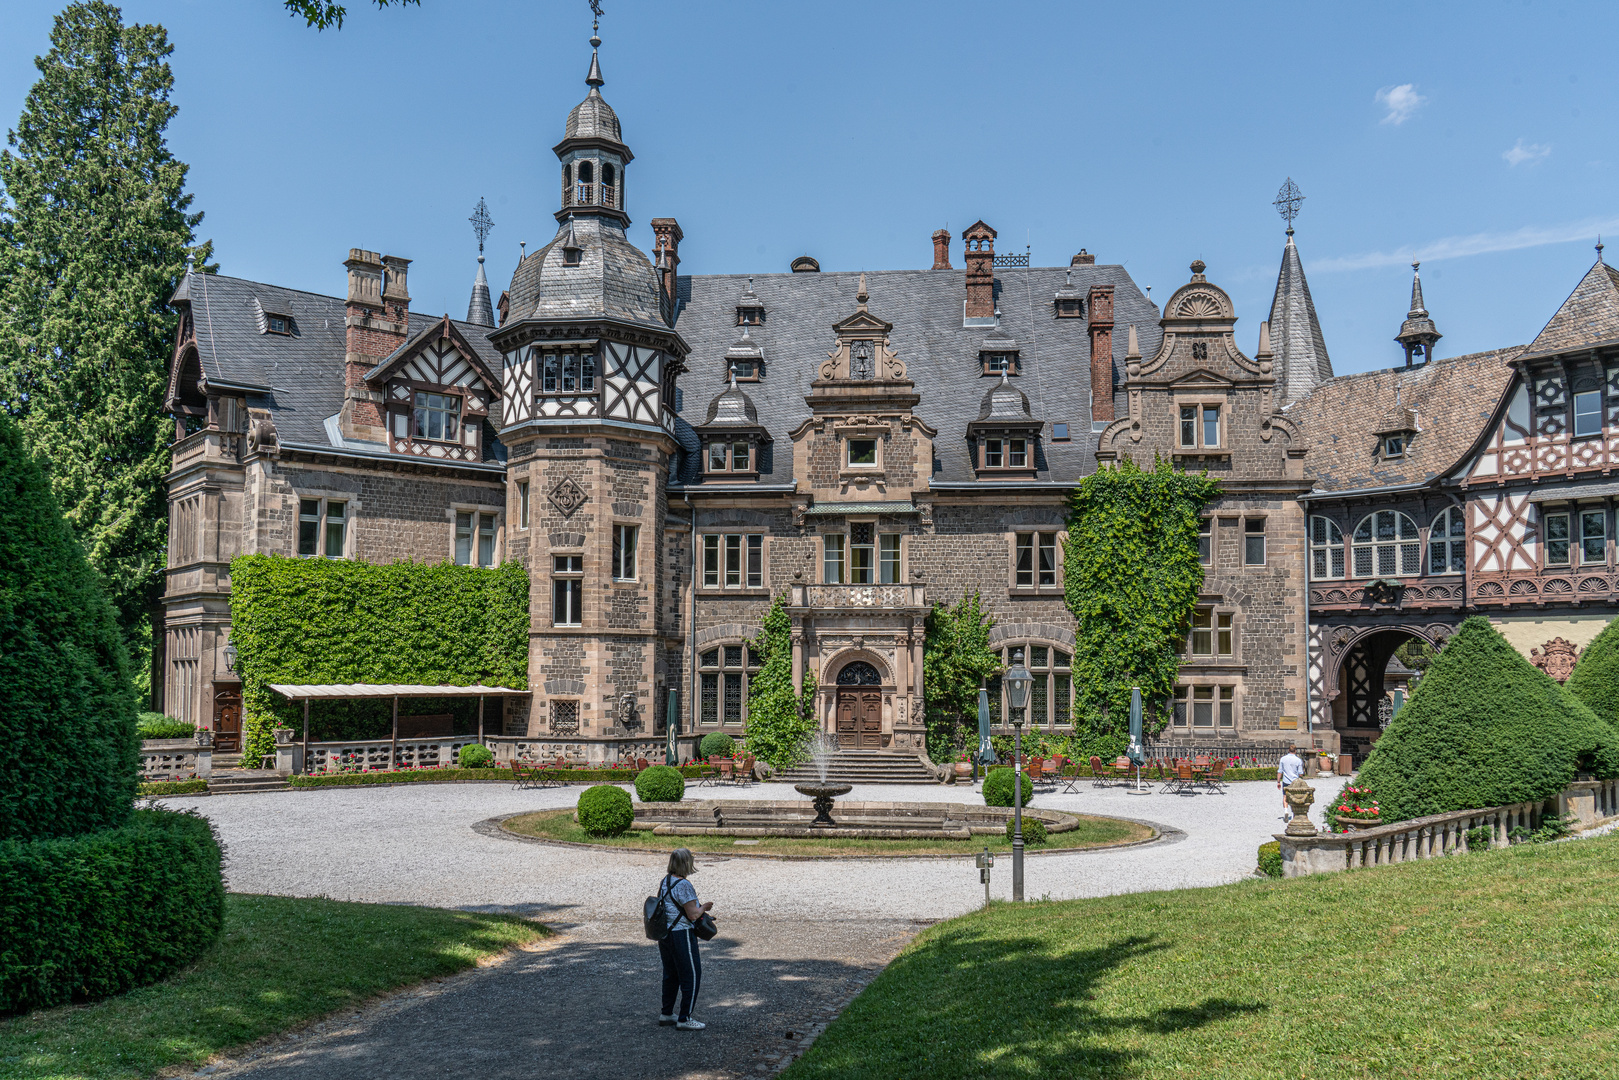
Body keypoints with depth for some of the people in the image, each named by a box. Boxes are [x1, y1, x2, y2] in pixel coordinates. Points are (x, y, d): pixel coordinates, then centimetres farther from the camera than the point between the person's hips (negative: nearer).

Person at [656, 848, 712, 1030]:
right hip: (681, 935, -9)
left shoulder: (665, 880, 6)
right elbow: (693, 915, -20)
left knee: (671, 975, 20)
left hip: (665, 933, 9)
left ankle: (666, 1015, 29)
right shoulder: (683, 885, -21)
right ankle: (685, 1019, 6)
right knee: (691, 976, 2)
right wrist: (704, 907, 0)